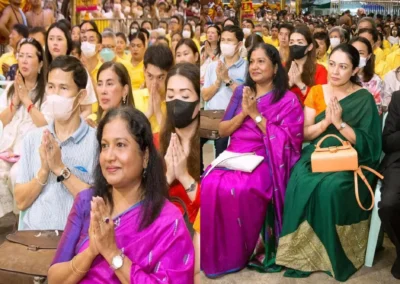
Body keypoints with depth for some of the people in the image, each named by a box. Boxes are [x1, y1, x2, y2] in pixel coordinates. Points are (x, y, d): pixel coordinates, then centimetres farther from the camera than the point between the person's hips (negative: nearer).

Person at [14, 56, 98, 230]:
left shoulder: (97, 140, -4)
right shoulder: (32, 138, 9)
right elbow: (21, 202, 6)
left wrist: (60, 169, -13)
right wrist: (44, 170, -9)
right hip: (32, 231, 3)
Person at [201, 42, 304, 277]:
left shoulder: (288, 100, 2)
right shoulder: (241, 92, 16)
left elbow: (286, 141, -9)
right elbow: (223, 131, 13)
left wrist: (256, 114, -11)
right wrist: (243, 113, -5)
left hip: (265, 159, -4)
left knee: (241, 190, -34)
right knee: (210, 185, -26)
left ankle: (239, 252, -12)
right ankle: (215, 253, -11)